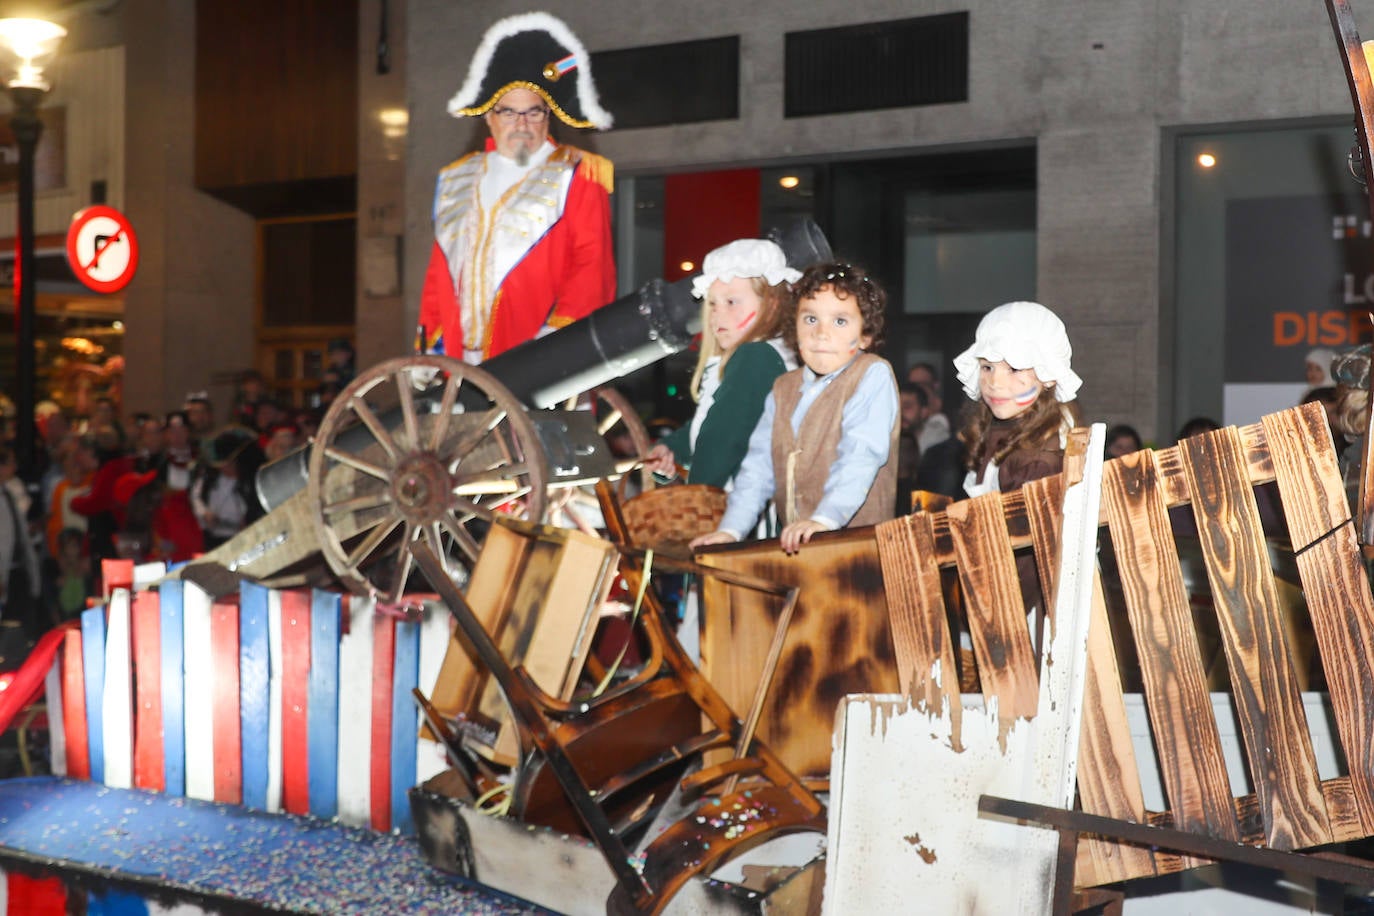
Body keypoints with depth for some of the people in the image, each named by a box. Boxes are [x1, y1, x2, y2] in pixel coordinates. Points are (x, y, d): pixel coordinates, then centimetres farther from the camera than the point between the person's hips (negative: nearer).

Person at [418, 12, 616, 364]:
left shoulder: (575, 176, 3)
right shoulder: (457, 181, 19)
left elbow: (592, 265, -7)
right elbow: (439, 274, 20)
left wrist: (556, 334, -19)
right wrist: (429, 346, 13)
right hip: (463, 368, 5)